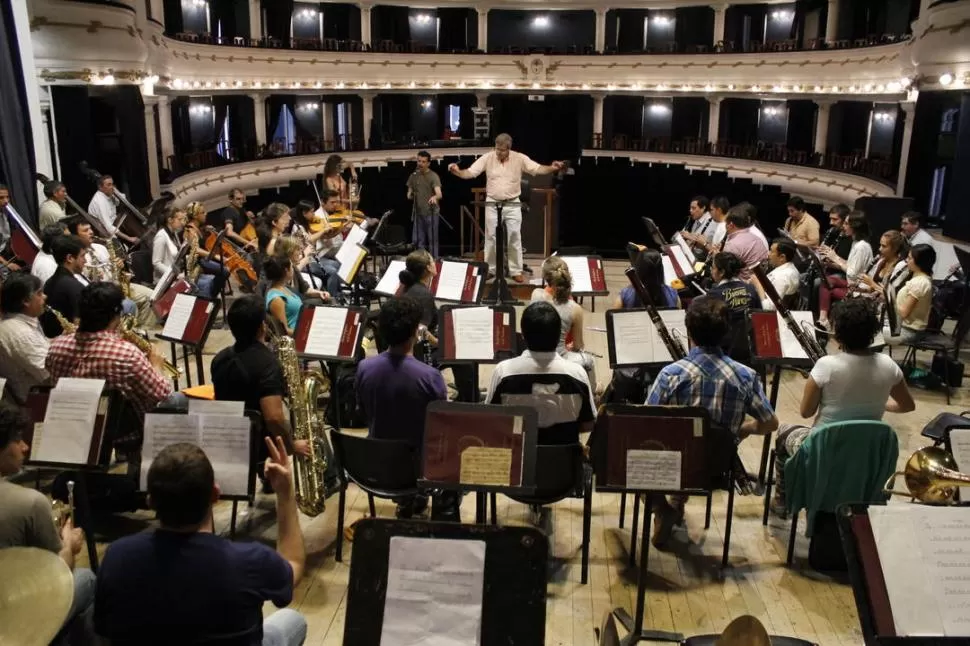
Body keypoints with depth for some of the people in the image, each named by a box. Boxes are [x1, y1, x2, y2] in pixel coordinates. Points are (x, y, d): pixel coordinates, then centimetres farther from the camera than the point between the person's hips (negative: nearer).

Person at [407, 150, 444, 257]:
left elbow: (439, 193, -25)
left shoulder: (433, 176, -10)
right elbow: (409, 192, 17)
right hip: (418, 213, 5)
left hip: (431, 213, -5)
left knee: (432, 240, 0)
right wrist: (409, 195, -8)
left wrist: (434, 197, -48)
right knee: (418, 240, 9)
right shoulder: (413, 175, 8)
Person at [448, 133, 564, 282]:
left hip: (513, 204, 0)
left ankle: (516, 271, 12)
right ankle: (489, 269, 19)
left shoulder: (520, 158, -7)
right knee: (491, 237, 7)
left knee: (514, 237, 3)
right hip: (492, 204, 1)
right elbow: (470, 173, -10)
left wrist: (552, 168, -34)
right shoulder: (487, 158, -6)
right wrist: (457, 171, -30)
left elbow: (538, 169, -14)